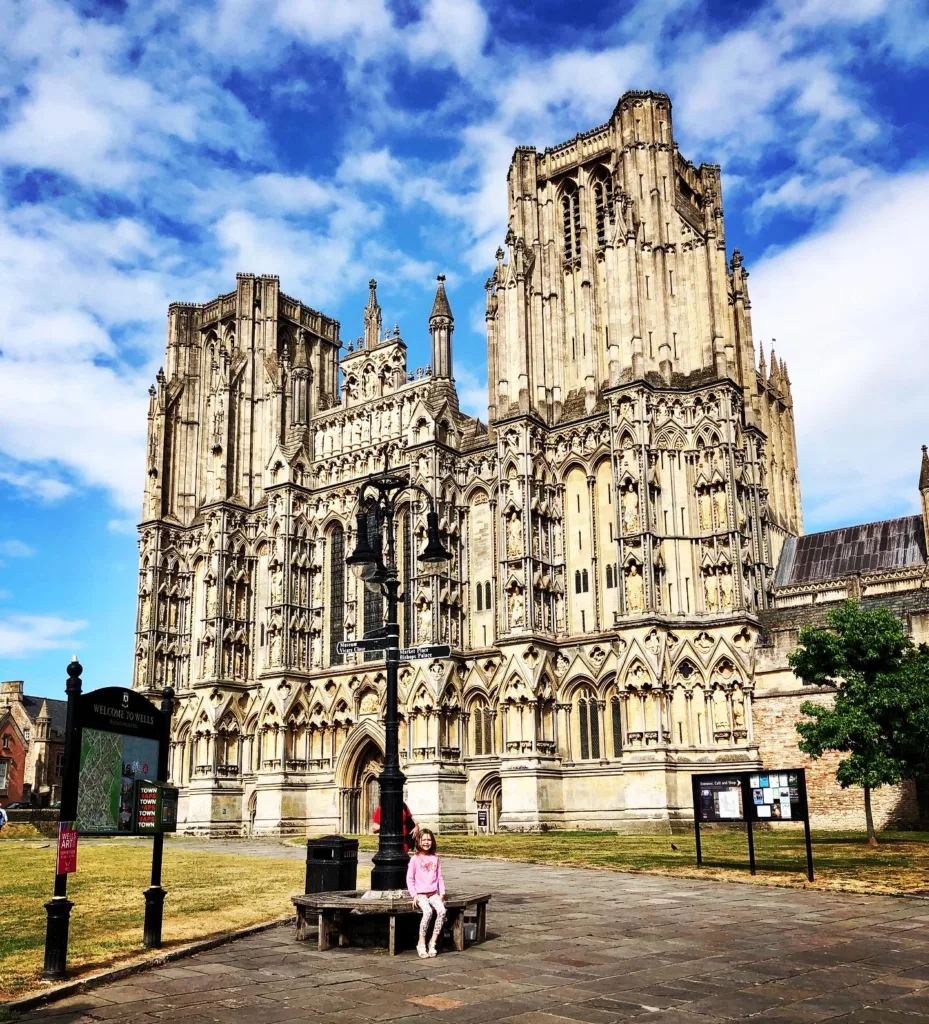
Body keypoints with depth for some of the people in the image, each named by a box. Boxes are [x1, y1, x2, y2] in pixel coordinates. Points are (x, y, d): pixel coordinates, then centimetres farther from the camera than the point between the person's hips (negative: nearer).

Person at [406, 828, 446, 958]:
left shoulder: (435, 858, 12)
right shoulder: (415, 859, 2)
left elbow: (440, 877, 15)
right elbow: (409, 878, 1)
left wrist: (442, 893, 3)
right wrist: (414, 895, -8)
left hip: (434, 894, 3)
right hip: (420, 894, -3)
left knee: (442, 910, -26)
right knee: (428, 911, -32)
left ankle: (433, 942, -16)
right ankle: (421, 943, -18)